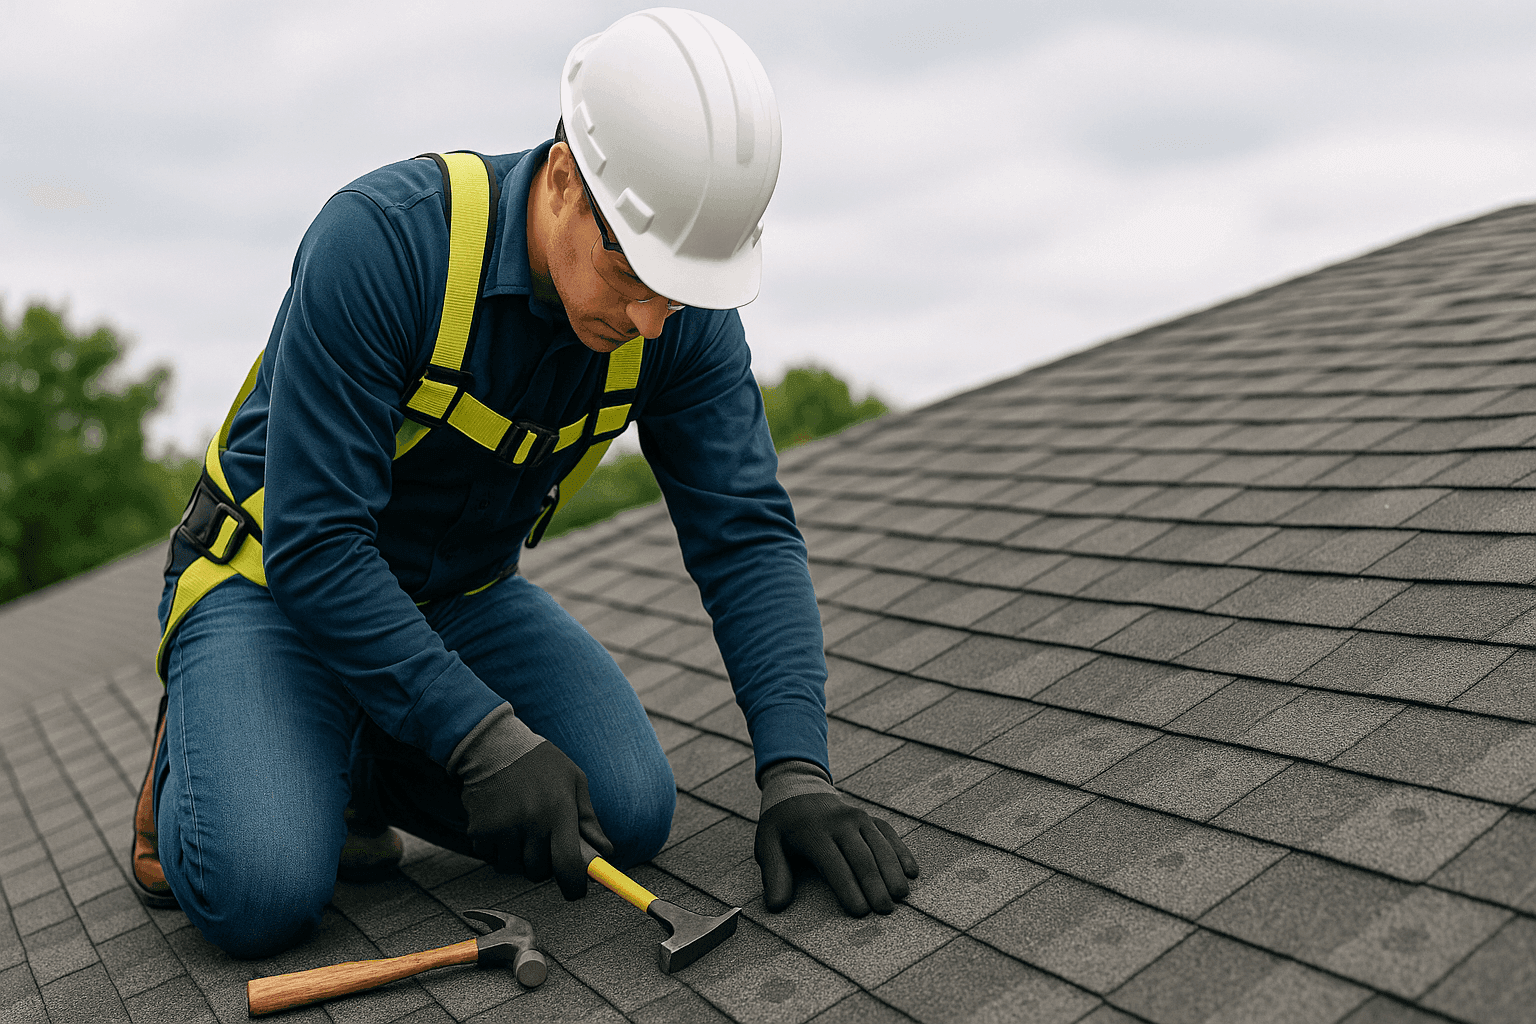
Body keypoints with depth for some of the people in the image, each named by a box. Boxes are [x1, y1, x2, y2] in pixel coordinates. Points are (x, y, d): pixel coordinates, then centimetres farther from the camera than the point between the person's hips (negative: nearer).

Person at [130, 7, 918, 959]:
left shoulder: (685, 315, -16)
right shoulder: (380, 238, -31)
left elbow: (747, 533, -16)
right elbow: (314, 543, -30)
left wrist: (797, 772, -27)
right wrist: (486, 739, -31)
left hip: (466, 595, 5)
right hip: (277, 579, -4)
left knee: (627, 815, -12)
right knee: (262, 892, -25)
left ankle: (367, 763, 11)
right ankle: (197, 754, 11)